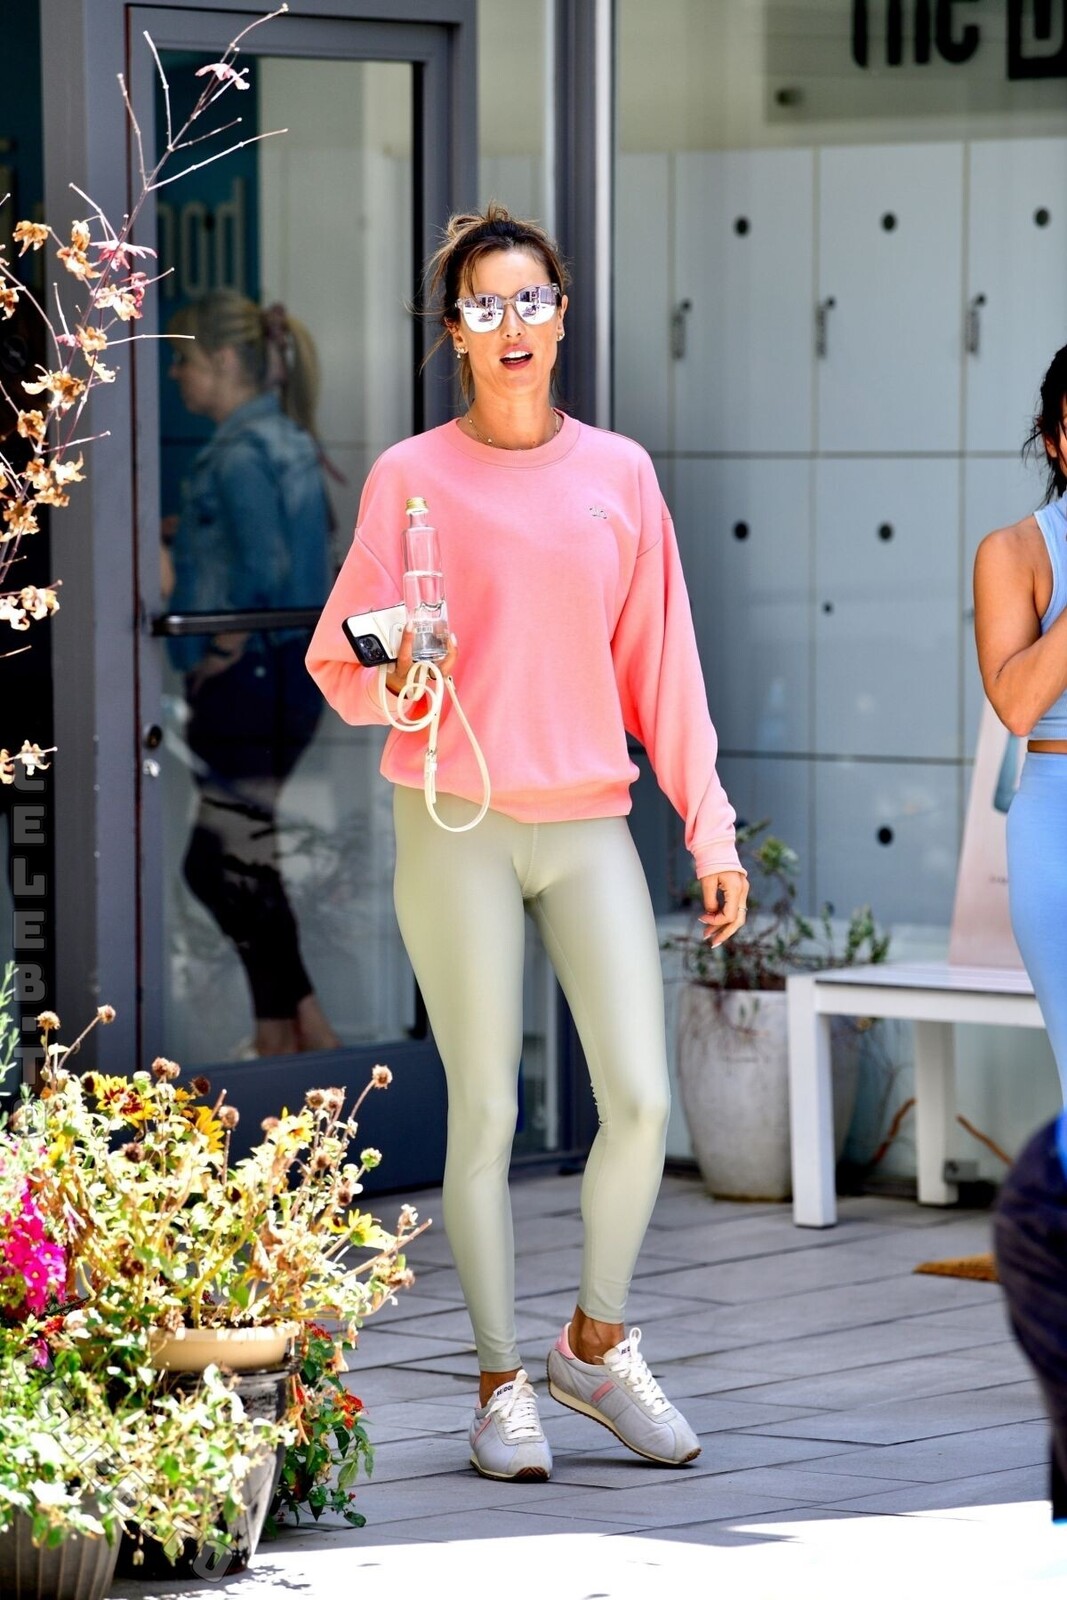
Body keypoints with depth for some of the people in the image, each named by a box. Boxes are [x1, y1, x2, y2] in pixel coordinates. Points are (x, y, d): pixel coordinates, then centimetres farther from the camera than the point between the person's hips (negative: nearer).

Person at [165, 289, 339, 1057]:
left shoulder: (239, 453, -16)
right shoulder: (286, 441, 13)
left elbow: (263, 572, -25)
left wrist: (218, 653, -14)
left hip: (249, 679, -10)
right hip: (289, 673, 10)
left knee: (232, 867, -3)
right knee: (233, 864, 12)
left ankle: (306, 1031, -1)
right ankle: (280, 1035, 14)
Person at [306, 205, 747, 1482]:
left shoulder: (618, 472, 10)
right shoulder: (412, 477, 1)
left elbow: (660, 662, 11)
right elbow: (341, 664, 3)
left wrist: (710, 827, 7)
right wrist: (395, 679, -20)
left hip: (589, 822, 3)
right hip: (456, 822, -3)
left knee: (642, 1101, -6)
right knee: (484, 1113, -1)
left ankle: (597, 1343, 16)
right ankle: (502, 1385, 11)